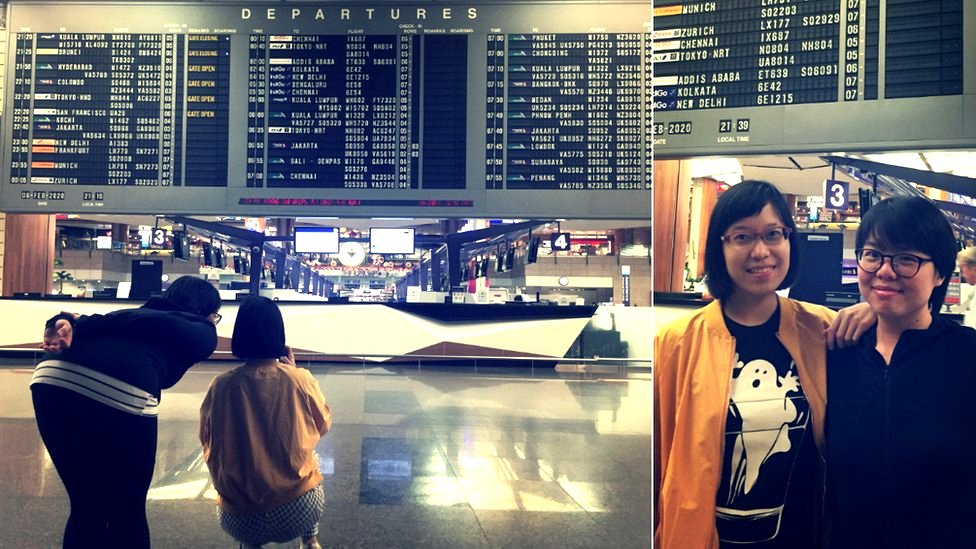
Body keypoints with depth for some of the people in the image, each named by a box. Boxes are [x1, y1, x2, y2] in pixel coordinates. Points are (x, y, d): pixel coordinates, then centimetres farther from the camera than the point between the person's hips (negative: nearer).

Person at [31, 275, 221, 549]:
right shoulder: (202, 332, 18)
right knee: (128, 513, 18)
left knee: (86, 508, 25)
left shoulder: (142, 310, 35)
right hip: (122, 398, -6)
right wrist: (79, 326, -1)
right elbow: (157, 323, 2)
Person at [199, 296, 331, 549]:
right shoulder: (300, 380, -11)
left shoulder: (222, 386, -10)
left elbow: (208, 442, 8)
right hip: (299, 511, -1)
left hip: (240, 520, 1)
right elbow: (323, 426, 8)